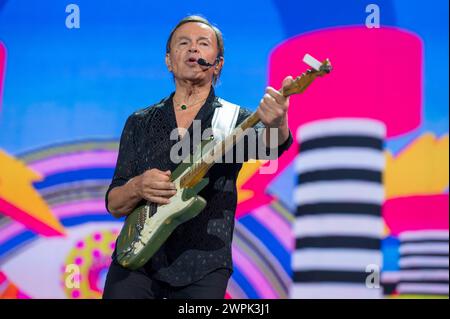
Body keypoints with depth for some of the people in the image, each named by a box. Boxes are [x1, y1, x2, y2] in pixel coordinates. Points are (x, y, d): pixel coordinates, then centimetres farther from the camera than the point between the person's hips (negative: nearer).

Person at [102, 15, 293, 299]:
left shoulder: (234, 119, 3)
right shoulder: (139, 123, 10)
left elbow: (267, 144, -20)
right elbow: (113, 204, 9)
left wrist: (275, 124, -44)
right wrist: (137, 188, -13)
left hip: (202, 267, -2)